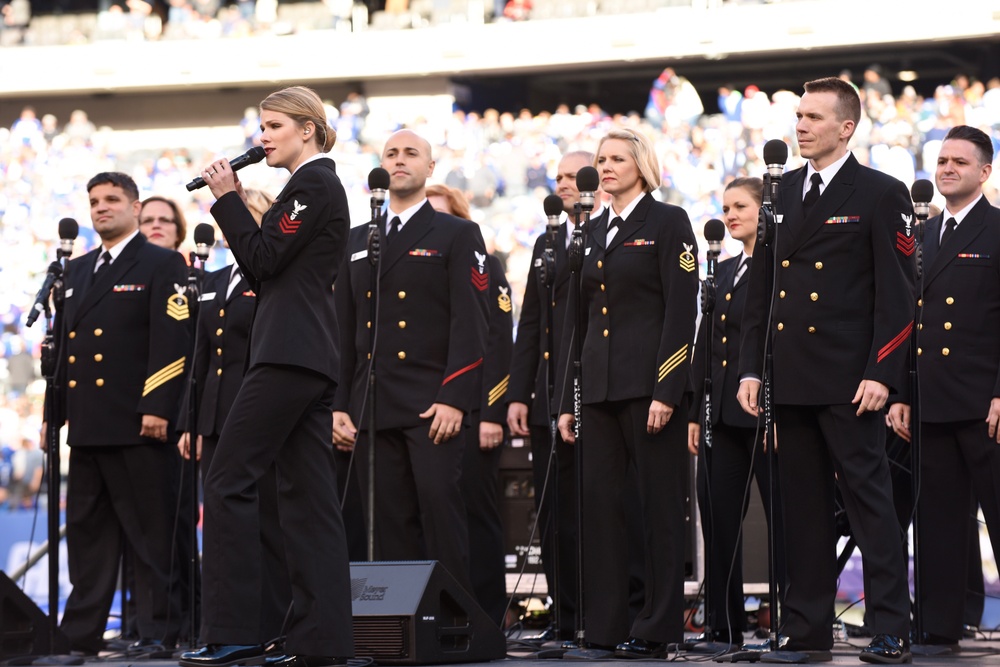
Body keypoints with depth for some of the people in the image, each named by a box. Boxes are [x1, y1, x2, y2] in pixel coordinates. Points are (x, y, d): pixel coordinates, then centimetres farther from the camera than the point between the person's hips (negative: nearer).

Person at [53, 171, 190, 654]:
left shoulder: (162, 265, 0)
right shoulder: (78, 271, 21)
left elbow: (172, 341, -10)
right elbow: (65, 340, 22)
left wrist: (157, 407, -18)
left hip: (137, 424, -7)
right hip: (87, 425, 7)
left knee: (152, 536, -3)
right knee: (86, 531, 8)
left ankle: (158, 631, -1)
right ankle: (80, 632, 12)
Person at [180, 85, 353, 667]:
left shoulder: (312, 184, -8)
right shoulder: (321, 185, 23)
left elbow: (263, 260, -13)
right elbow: (267, 270, 20)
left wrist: (227, 199, -6)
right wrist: (240, 205, 13)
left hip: (288, 355, -11)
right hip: (312, 357, 11)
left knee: (229, 481, -10)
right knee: (308, 492, 6)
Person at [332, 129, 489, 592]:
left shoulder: (457, 236, 5)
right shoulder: (357, 242, 19)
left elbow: (470, 325, -4)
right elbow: (344, 329, 17)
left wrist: (454, 399, -14)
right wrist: (339, 405, 8)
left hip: (433, 407, -4)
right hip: (373, 410, 4)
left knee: (440, 511, -12)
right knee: (389, 526, 3)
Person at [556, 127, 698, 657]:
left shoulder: (668, 222, -2)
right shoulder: (593, 232, 17)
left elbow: (680, 310, -9)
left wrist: (667, 390, -17)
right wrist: (567, 399, 12)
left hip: (649, 383, -6)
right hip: (599, 388, 6)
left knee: (660, 504, -2)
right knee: (598, 501, 3)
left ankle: (658, 627, 1)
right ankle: (606, 623, 8)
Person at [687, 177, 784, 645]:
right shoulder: (723, 272, 17)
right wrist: (695, 413, 13)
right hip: (721, 414, 8)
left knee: (784, 518, -2)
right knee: (718, 519, 7)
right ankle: (724, 626, 12)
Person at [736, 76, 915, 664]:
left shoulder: (882, 195, -2)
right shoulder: (780, 193, 14)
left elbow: (897, 295, -6)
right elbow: (760, 287, 15)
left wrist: (882, 374, -14)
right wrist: (751, 368, 8)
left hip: (849, 380, -5)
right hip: (790, 378, 6)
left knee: (870, 501, -4)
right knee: (803, 506, 9)